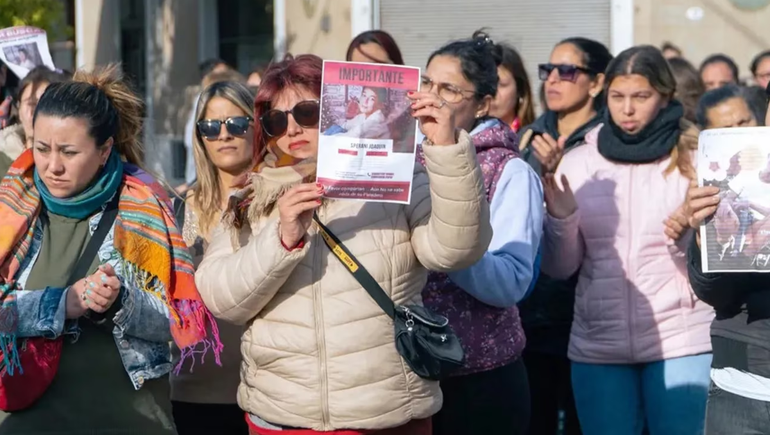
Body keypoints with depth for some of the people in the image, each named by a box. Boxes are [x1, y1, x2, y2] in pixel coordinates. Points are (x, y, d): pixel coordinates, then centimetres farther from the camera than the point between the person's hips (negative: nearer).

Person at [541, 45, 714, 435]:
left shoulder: (695, 159, 0)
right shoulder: (578, 162, 5)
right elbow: (559, 267, 5)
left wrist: (694, 234, -17)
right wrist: (560, 217, -13)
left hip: (681, 341, -2)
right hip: (597, 344, 2)